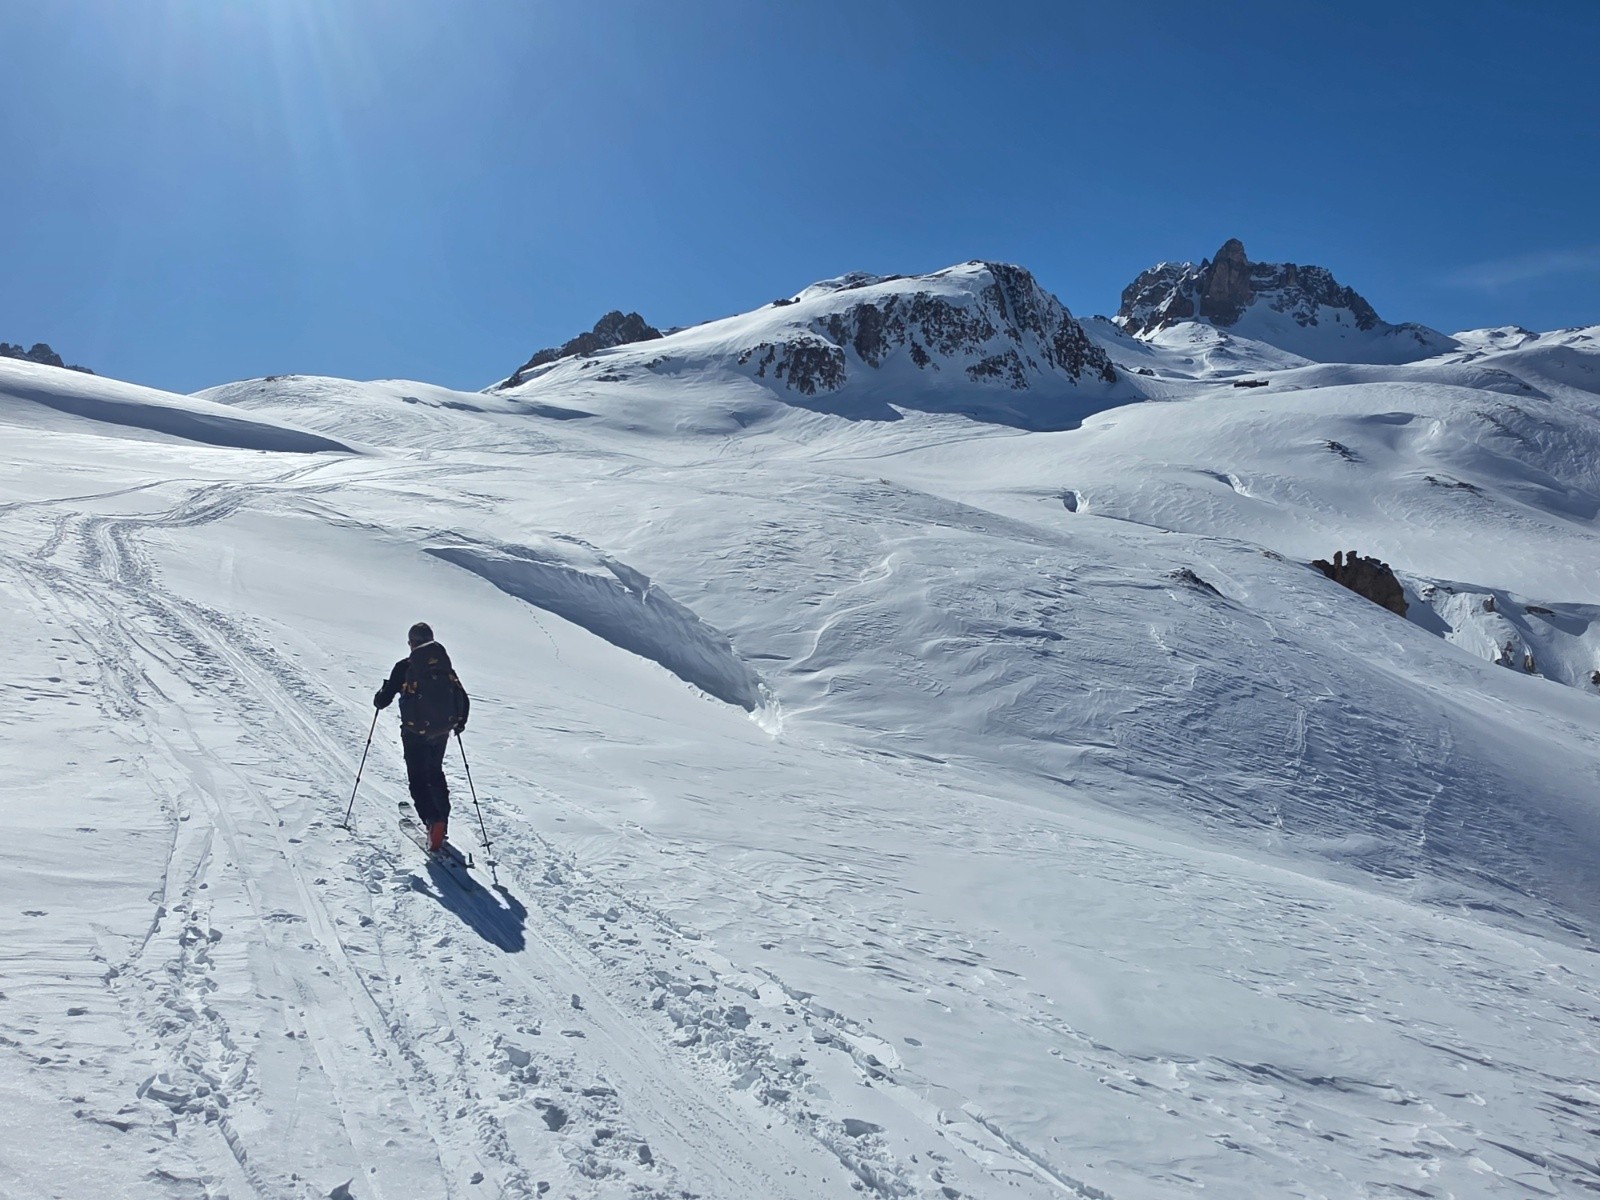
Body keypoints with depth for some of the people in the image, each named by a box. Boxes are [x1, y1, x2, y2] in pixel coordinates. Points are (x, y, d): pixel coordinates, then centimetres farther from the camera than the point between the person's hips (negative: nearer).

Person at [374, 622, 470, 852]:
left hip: (415, 732, -4)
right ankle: (442, 818, 23)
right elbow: (464, 700, 5)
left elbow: (383, 701, -5)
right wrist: (460, 722, 22)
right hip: (441, 730, 4)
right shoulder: (445, 665, 3)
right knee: (435, 773, 23)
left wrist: (380, 696, 19)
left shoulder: (404, 667, -8)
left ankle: (432, 820, -18)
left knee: (418, 779, 2)